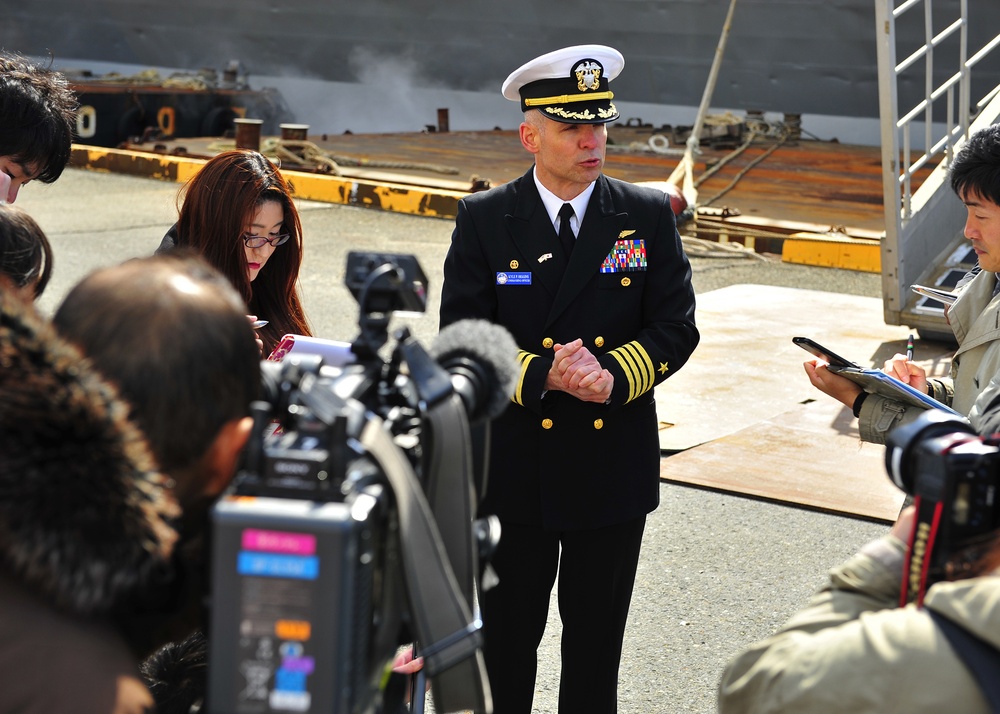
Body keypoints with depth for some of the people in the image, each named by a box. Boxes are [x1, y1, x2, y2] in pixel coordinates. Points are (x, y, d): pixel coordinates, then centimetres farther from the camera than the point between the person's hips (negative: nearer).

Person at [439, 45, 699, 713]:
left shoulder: (650, 216, 1)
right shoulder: (483, 220, -2)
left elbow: (676, 327, -2)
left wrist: (613, 375, -20)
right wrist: (541, 375, -22)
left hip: (615, 465, 1)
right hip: (513, 466, -1)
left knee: (597, 639, 14)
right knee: (505, 635, 10)